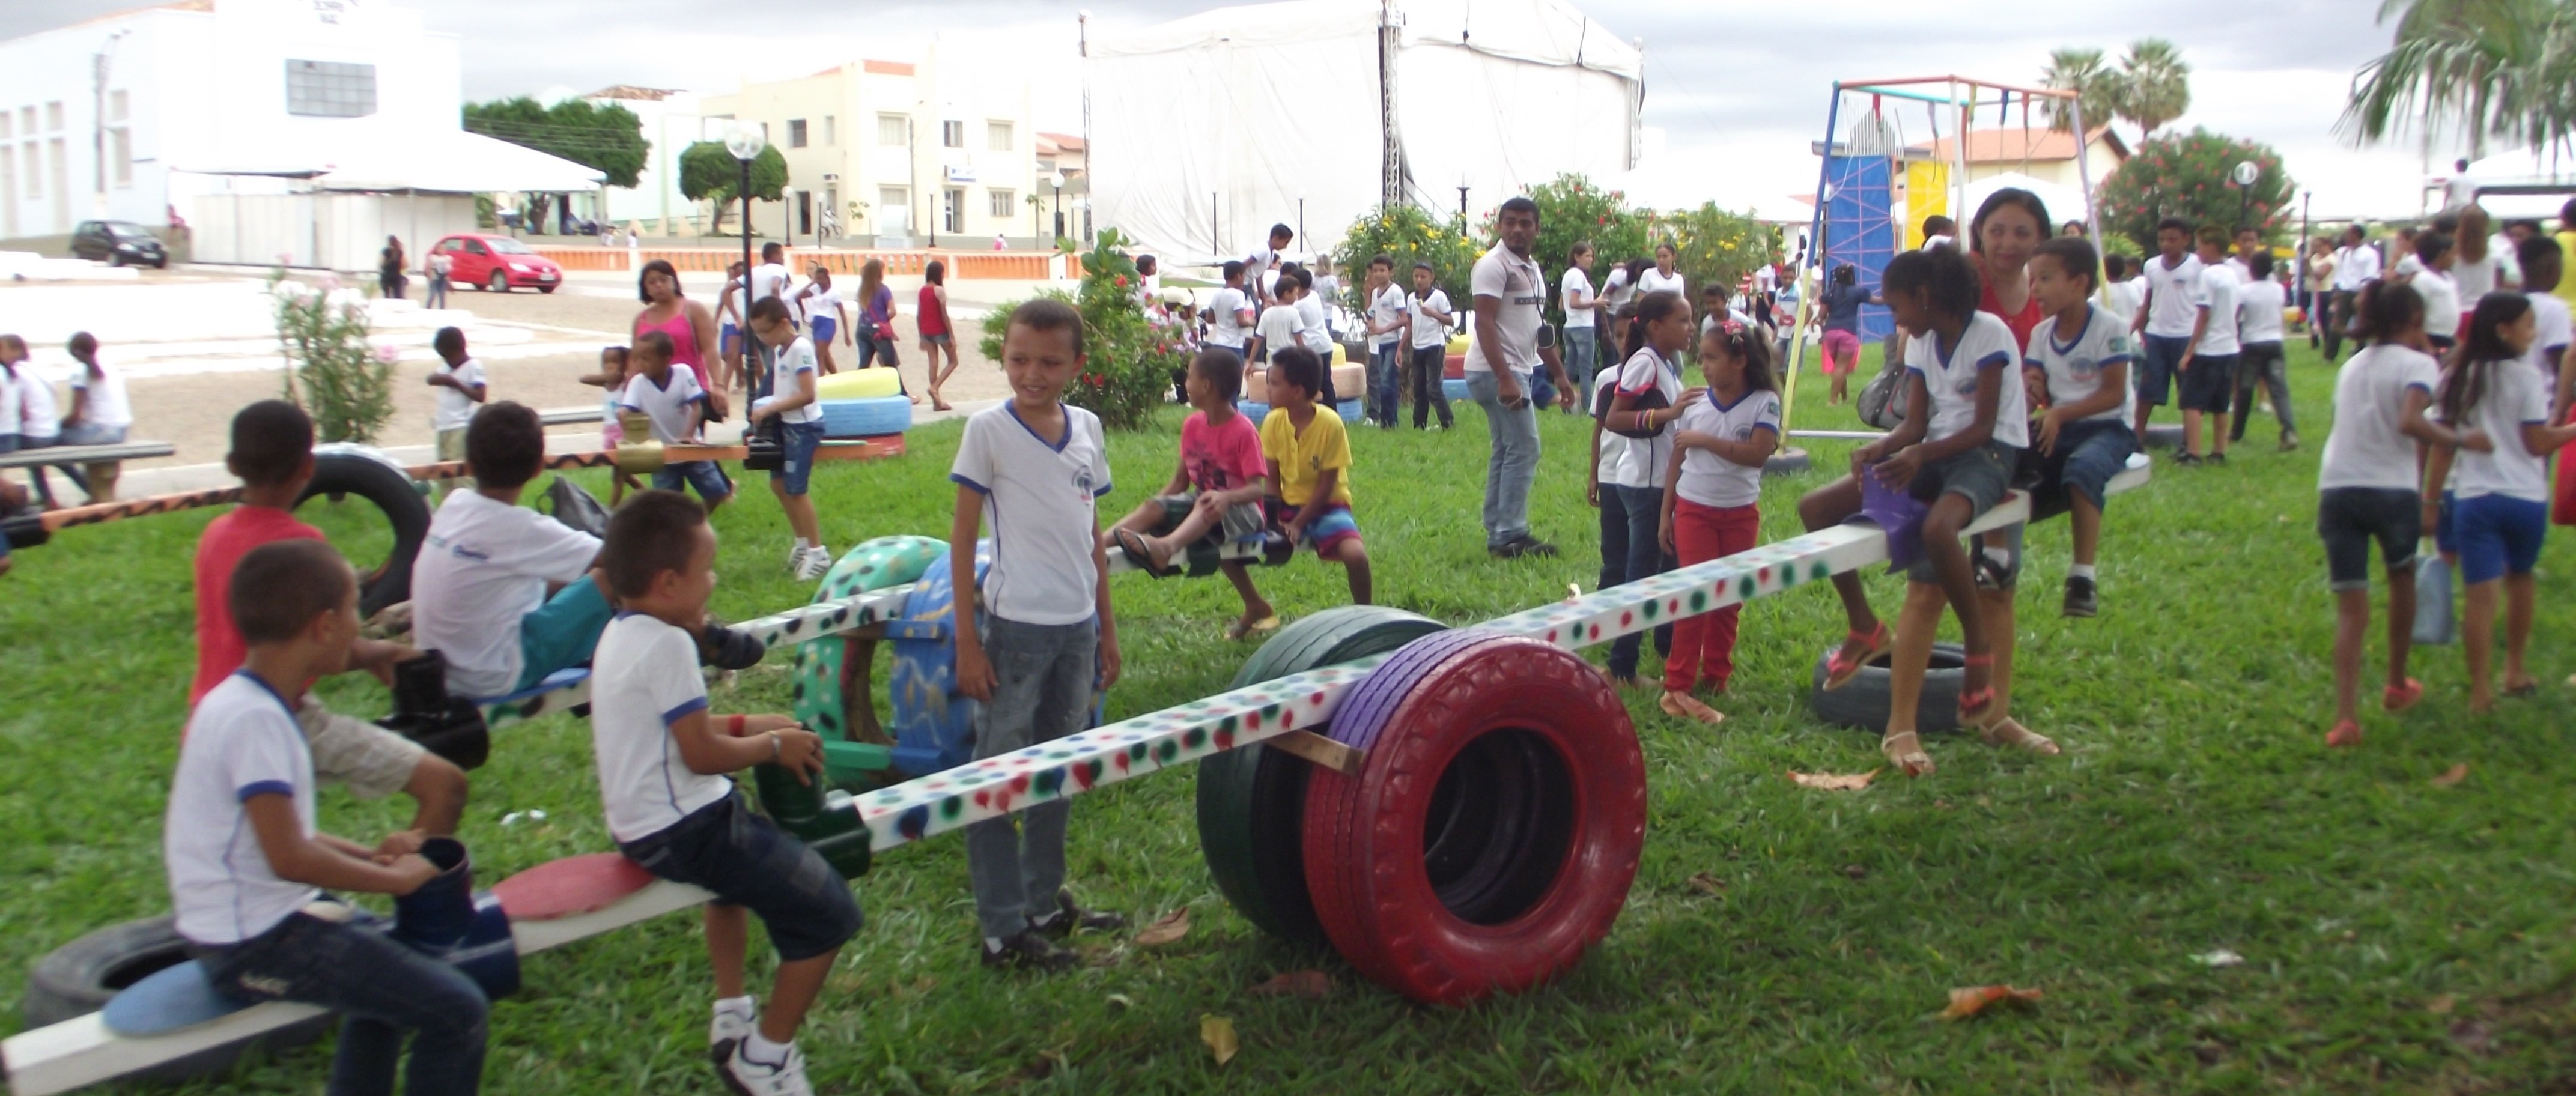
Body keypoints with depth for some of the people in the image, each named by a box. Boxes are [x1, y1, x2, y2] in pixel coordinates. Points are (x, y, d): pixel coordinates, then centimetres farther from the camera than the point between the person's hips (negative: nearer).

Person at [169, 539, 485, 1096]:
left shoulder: (238, 701, 8)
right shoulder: (255, 720, -23)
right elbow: (289, 857, -28)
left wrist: (365, 855, 4)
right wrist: (395, 878, -14)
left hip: (244, 924, 11)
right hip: (256, 943, -11)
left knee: (389, 959, 34)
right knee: (457, 1011, -14)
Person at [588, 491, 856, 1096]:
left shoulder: (621, 631, 10)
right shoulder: (667, 644, -21)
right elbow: (701, 754, -22)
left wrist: (747, 725, 10)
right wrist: (774, 746, -7)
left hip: (642, 825, 11)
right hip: (681, 832, -11)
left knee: (746, 858, 41)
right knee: (829, 914, -10)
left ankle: (731, 1012, 45)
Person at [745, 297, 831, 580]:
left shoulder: (800, 348, -19)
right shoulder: (779, 349, 9)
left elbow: (807, 395, -24)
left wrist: (771, 408, -21)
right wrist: (766, 408, 1)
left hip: (804, 426, -10)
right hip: (787, 424, 10)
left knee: (795, 490, -6)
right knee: (778, 484, 15)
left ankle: (818, 553, 4)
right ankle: (803, 543, 27)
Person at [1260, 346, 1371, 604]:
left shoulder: (1330, 423, -19)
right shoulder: (1273, 421, -7)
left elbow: (1326, 485, -15)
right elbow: (1271, 478, -3)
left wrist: (1298, 524, -18)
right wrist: (1276, 520, -17)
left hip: (1325, 506, -5)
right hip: (1288, 505, 5)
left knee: (1356, 554, -31)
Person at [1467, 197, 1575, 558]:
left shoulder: (1532, 270, 16)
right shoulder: (1494, 266, -12)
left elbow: (1537, 328, 23)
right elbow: (1485, 325, -19)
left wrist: (1559, 374, 21)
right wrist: (1505, 379, -27)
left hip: (1518, 371, 10)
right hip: (1495, 372, -10)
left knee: (1506, 452, 11)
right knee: (1524, 448, -11)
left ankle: (1498, 535, 16)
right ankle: (1510, 536, -9)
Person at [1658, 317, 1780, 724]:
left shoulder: (1764, 403, -8)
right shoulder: (1694, 404, -1)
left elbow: (1758, 453, -22)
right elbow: (1676, 461, 3)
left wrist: (1705, 440, -20)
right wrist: (1665, 515, 3)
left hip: (1740, 514, 0)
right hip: (1694, 509, 0)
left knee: (1730, 599, 9)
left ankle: (1716, 676, 22)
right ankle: (1678, 686, -2)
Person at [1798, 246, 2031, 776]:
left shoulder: (1989, 334, -12)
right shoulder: (1921, 344, 10)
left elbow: (1983, 426, -15)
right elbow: (1916, 425, 7)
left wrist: (1920, 455, -27)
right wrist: (1878, 450, -14)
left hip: (1988, 454, -8)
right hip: (1933, 453, 8)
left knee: (1938, 526, -42)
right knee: (1814, 507, -6)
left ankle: (1978, 644, -19)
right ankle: (1864, 625, 7)